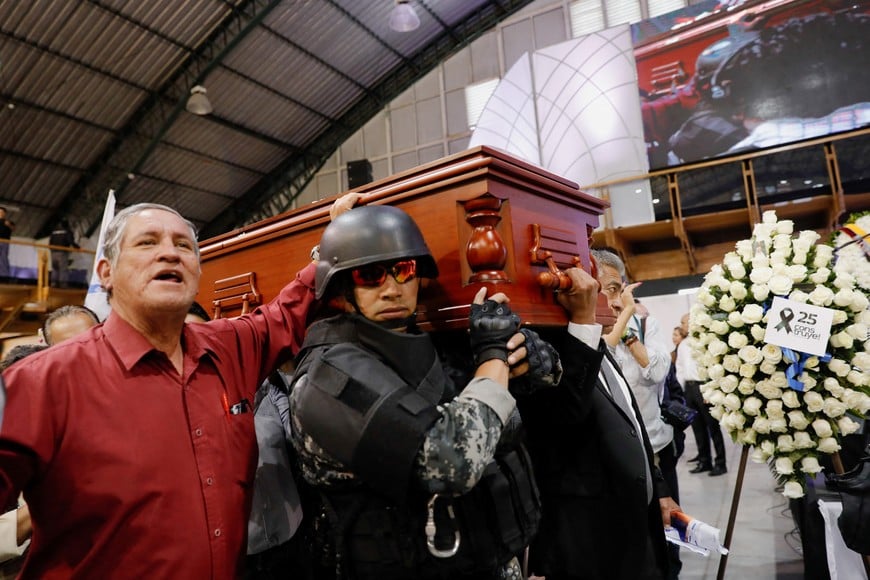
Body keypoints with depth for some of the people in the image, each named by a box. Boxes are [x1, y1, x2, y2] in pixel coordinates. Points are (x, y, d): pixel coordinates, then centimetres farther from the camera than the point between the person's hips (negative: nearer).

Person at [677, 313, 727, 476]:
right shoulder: (682, 345, 15)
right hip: (689, 387, 7)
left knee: (712, 425, 1)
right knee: (697, 426, 12)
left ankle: (720, 463, 10)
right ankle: (704, 461, 21)